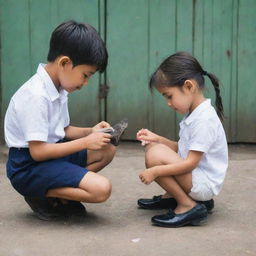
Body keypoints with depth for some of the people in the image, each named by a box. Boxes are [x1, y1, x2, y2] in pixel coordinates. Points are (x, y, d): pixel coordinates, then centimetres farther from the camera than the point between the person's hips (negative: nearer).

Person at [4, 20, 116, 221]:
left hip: (51, 153, 10)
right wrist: (85, 142, -20)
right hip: (28, 167, -10)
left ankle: (58, 194, 2)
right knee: (101, 188, -23)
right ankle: (41, 197, -2)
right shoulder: (36, 96, -23)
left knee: (107, 150, 8)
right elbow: (38, 151, -25)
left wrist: (90, 132, -2)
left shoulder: (59, 89, 6)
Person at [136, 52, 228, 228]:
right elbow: (181, 149, 14)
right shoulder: (194, 114, 9)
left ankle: (188, 206, -14)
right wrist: (157, 139, 3)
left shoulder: (204, 119, -22)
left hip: (204, 184, -10)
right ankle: (172, 197, 9)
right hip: (194, 176, 10)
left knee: (155, 155, -24)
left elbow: (191, 162, -25)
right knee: (152, 147, 10)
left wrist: (155, 171, -25)